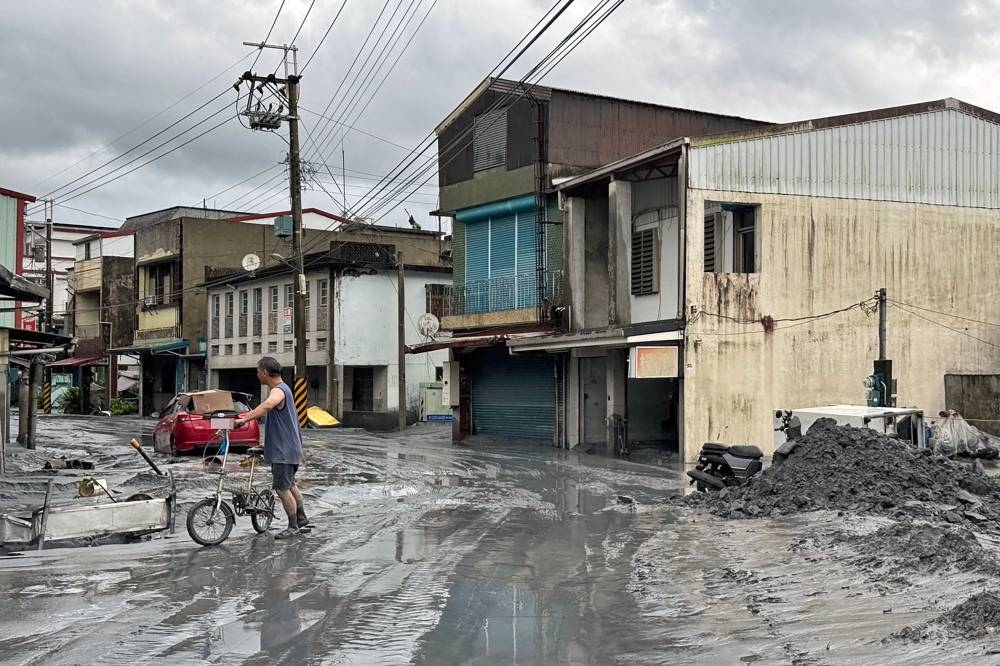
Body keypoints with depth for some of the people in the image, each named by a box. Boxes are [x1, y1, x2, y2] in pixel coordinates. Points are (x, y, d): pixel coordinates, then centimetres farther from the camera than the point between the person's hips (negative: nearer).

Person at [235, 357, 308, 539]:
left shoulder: (279, 391, -20)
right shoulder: (282, 389, 16)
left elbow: (267, 405, -42)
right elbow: (266, 409, 29)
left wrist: (245, 419, -49)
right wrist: (247, 415, 23)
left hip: (283, 450, -11)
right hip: (289, 448, 11)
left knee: (282, 489, -4)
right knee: (290, 485, 22)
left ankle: (293, 526, 5)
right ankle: (301, 517, 34)